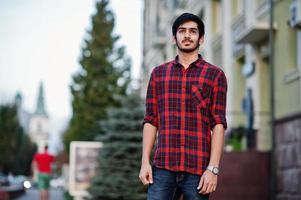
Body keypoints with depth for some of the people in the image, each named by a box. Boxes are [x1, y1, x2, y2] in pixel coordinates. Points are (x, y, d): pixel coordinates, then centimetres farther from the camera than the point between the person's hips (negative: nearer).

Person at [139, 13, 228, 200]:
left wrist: (213, 168, -10)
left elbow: (218, 124, -2)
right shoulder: (159, 73, 13)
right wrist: (145, 161, 2)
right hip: (163, 168, 2)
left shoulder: (215, 75, 4)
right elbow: (151, 121, 11)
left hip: (198, 170, -2)